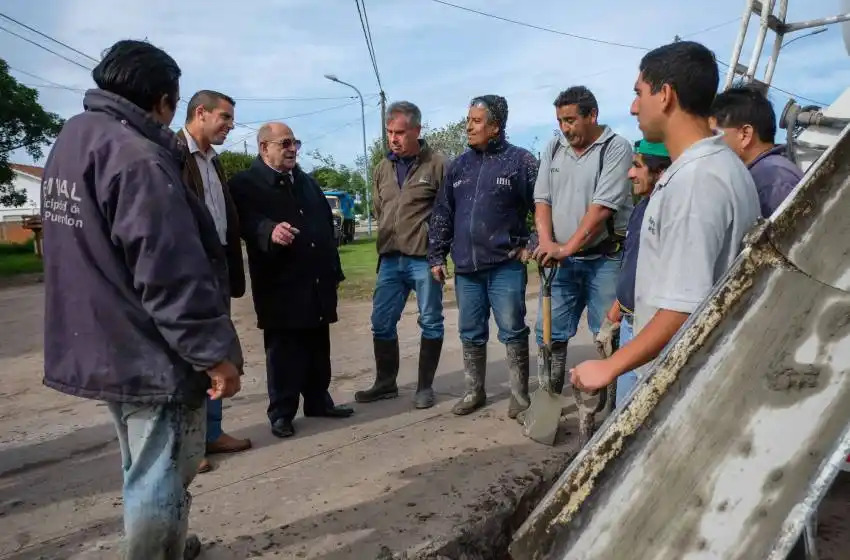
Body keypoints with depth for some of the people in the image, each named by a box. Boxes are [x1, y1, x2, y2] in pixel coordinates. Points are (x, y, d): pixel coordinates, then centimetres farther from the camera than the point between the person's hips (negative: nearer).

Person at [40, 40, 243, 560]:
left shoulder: (70, 141, 9)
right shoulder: (138, 159, -22)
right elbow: (171, 274, -26)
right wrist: (214, 352, -21)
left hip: (99, 346, 10)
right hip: (149, 352, -10)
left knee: (145, 470, 25)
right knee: (160, 476, 4)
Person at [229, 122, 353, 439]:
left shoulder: (307, 182, 19)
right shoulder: (245, 184, -3)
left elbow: (327, 224, 20)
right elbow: (248, 220, -22)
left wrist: (334, 270, 17)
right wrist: (270, 230, -43)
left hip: (317, 282, 6)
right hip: (280, 285, -6)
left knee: (319, 346, 13)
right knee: (283, 349, 2)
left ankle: (318, 401, 27)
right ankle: (281, 412, 14)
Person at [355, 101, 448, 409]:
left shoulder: (437, 164, -8)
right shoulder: (382, 168, 10)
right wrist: (388, 242, 14)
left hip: (425, 258, -5)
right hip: (390, 259, 6)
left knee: (430, 323, 6)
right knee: (381, 322, 9)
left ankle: (425, 386, 19)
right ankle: (385, 383, 25)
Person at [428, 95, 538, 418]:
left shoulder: (520, 160, -4)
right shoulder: (458, 166, 11)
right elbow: (442, 215, 14)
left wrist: (532, 245, -7)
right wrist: (437, 256, 11)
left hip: (506, 265, -5)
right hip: (466, 267, 5)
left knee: (512, 332, 2)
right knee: (470, 334, 12)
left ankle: (520, 395, 15)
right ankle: (474, 392, 26)